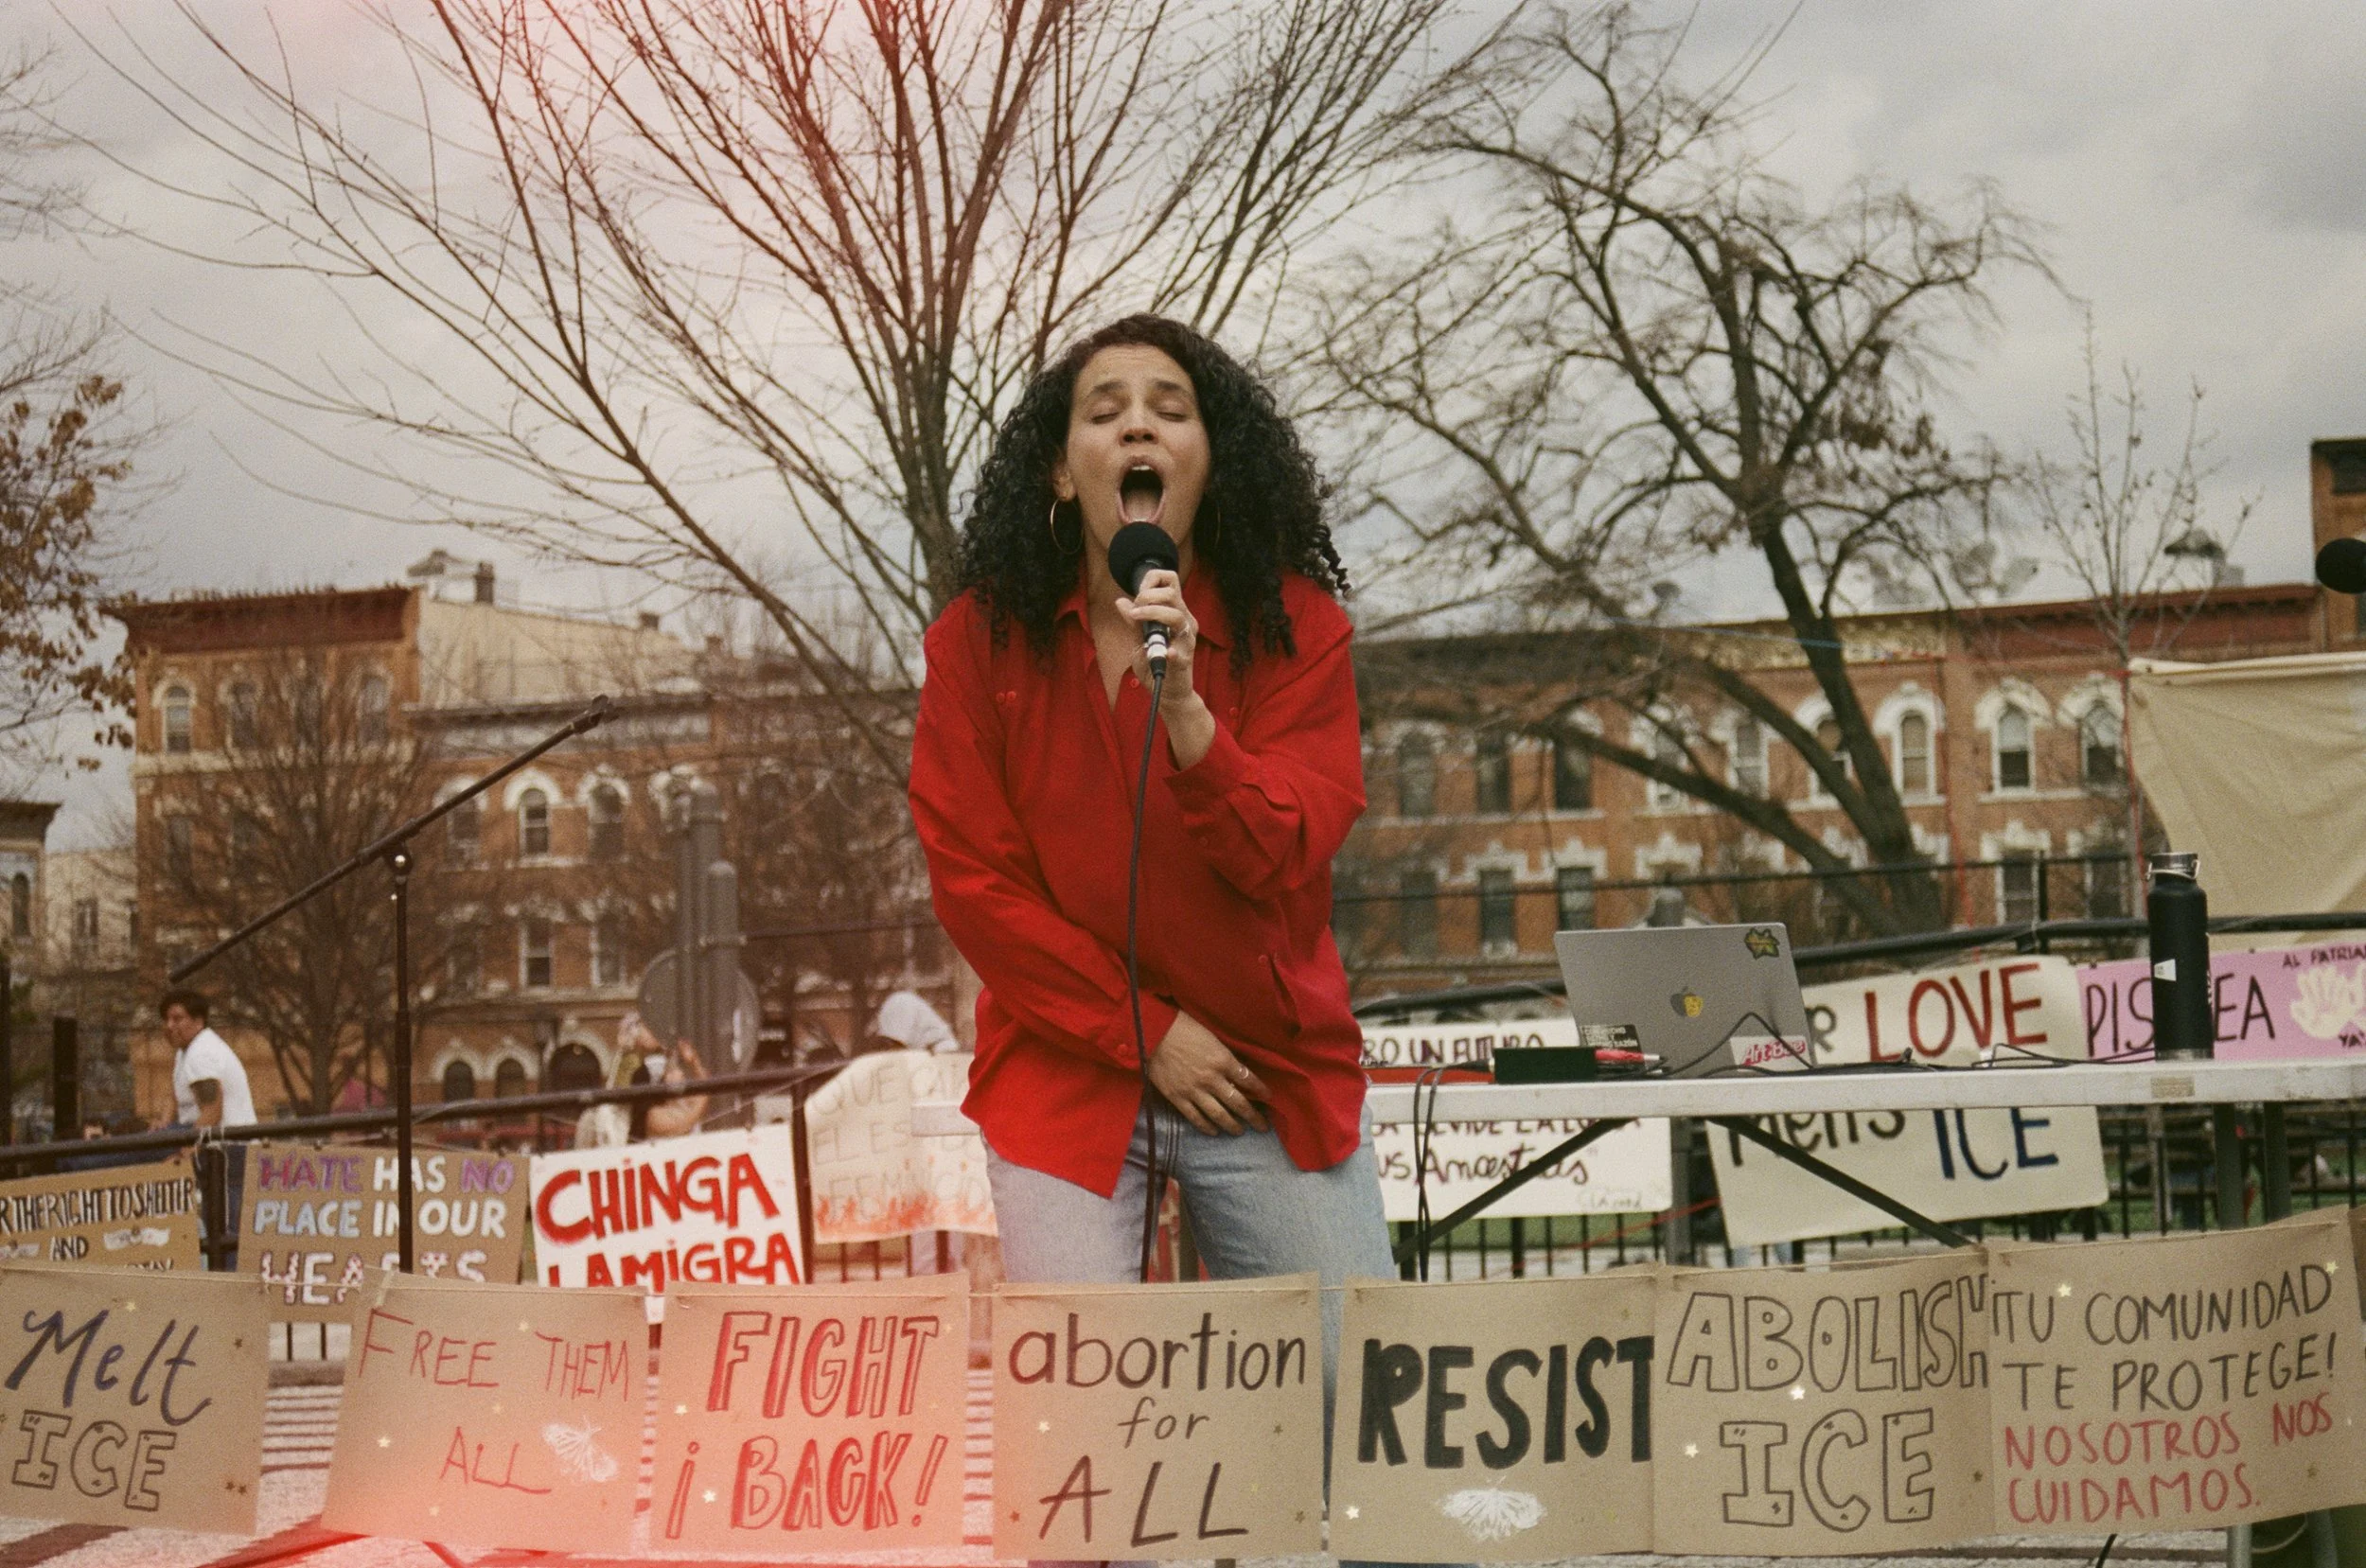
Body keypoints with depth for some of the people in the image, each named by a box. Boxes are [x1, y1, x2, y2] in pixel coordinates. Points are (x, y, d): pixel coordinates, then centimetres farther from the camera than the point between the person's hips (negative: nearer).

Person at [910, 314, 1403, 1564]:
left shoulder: (1295, 623, -4)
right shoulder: (982, 639, -4)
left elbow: (1286, 860, -14)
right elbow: (972, 877, -5)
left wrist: (1184, 707, -29)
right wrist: (1141, 1034, -10)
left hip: (1271, 1078, 1)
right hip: (1064, 1073, 0)